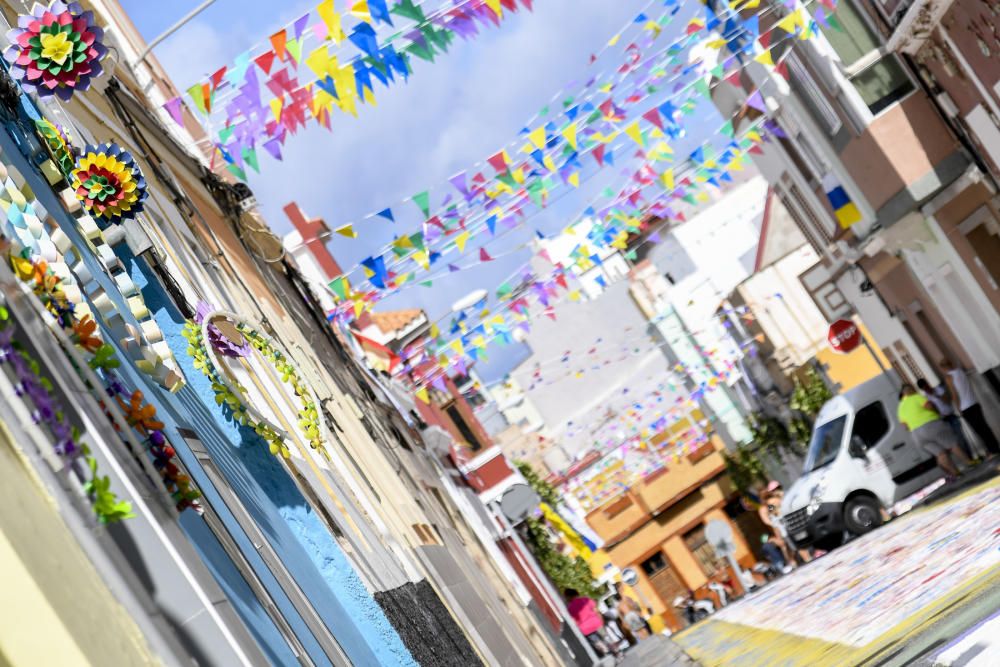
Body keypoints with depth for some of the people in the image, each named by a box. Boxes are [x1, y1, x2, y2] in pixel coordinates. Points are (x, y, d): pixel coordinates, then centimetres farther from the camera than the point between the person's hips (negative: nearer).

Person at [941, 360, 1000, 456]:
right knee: (984, 426, 13)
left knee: (979, 430, -1)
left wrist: (959, 409, -2)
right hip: (975, 403, 6)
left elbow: (954, 394, -10)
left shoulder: (948, 377, -8)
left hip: (966, 408, -6)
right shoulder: (961, 371, 10)